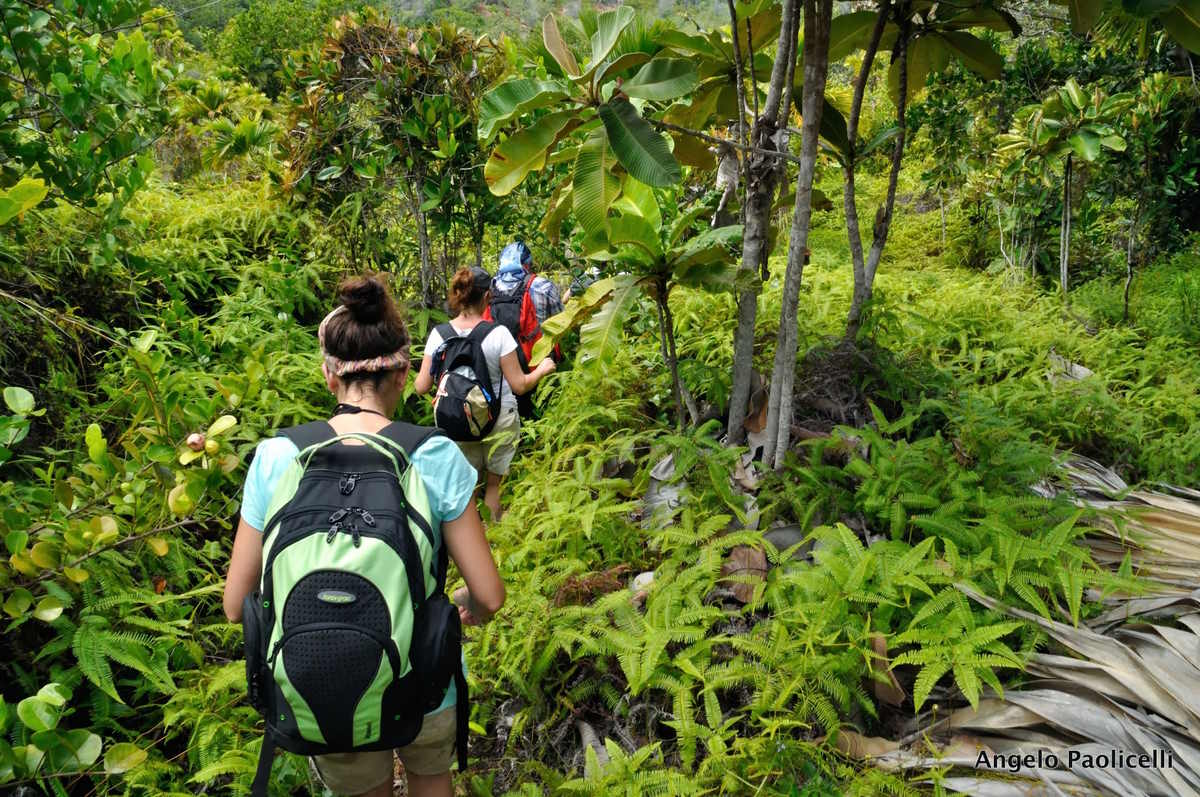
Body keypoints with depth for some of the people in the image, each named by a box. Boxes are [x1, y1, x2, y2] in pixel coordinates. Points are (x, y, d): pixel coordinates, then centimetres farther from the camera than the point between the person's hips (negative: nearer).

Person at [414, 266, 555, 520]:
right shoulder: (498, 333, -16)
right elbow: (519, 385, -12)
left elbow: (421, 387, -6)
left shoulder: (438, 334, -8)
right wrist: (542, 369, 7)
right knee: (496, 485, 15)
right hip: (500, 421, -2)